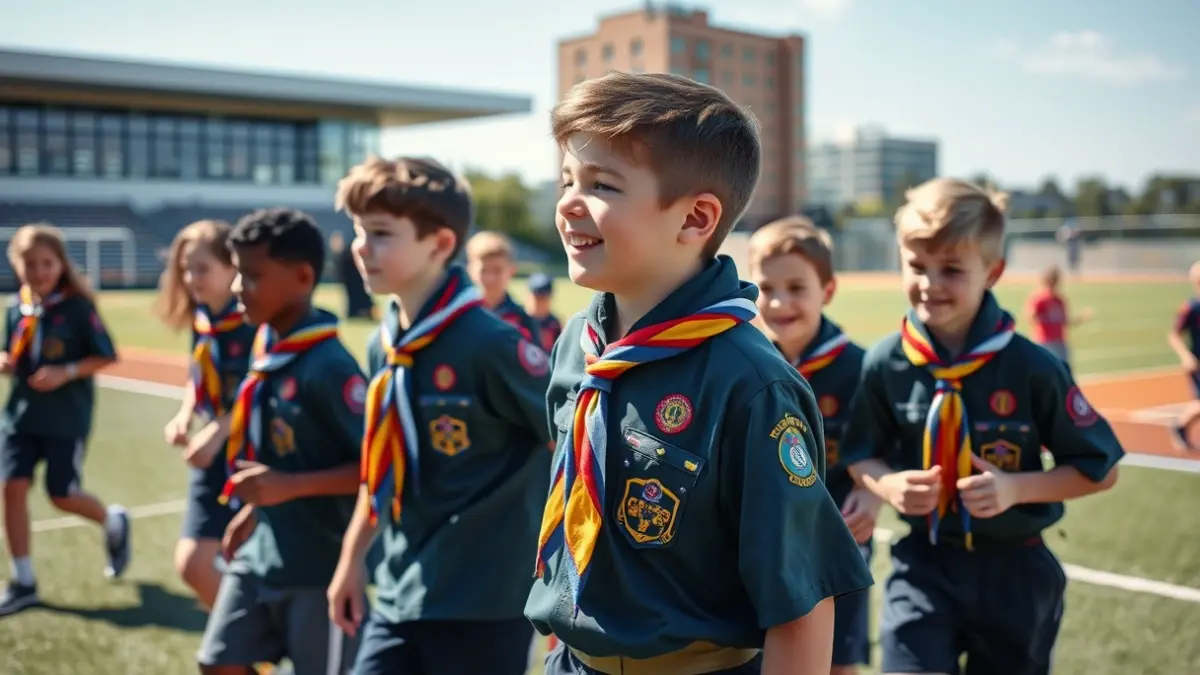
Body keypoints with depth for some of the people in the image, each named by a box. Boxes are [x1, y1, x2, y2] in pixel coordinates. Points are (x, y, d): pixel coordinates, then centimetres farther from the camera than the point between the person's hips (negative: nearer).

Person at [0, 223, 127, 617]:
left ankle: (113, 522, 33)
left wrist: (66, 372, -21)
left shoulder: (78, 307, -11)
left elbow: (107, 356, -9)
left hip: (67, 418, -5)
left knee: (63, 496, -1)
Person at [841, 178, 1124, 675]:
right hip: (923, 564, 0)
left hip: (1013, 574, 0)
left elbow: (1100, 470, -6)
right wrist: (888, 484, -16)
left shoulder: (1032, 367, -14)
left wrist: (1015, 488, -20)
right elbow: (860, 455, 6)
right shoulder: (885, 364, -8)